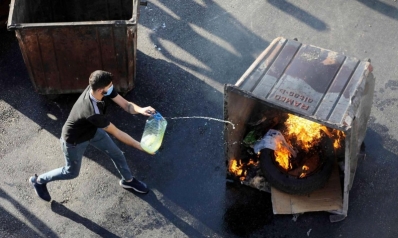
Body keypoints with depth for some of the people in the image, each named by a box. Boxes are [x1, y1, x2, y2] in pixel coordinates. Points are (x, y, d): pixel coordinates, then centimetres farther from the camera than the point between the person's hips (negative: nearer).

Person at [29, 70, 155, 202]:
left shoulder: (97, 88, -26)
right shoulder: (93, 113, -46)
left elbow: (126, 105, -24)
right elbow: (116, 133, -35)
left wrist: (140, 110, -46)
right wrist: (141, 146, -28)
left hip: (92, 130, 7)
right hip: (74, 139, -7)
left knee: (117, 153, 15)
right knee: (71, 172, 17)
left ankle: (128, 180, 42)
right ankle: (38, 181, 43)